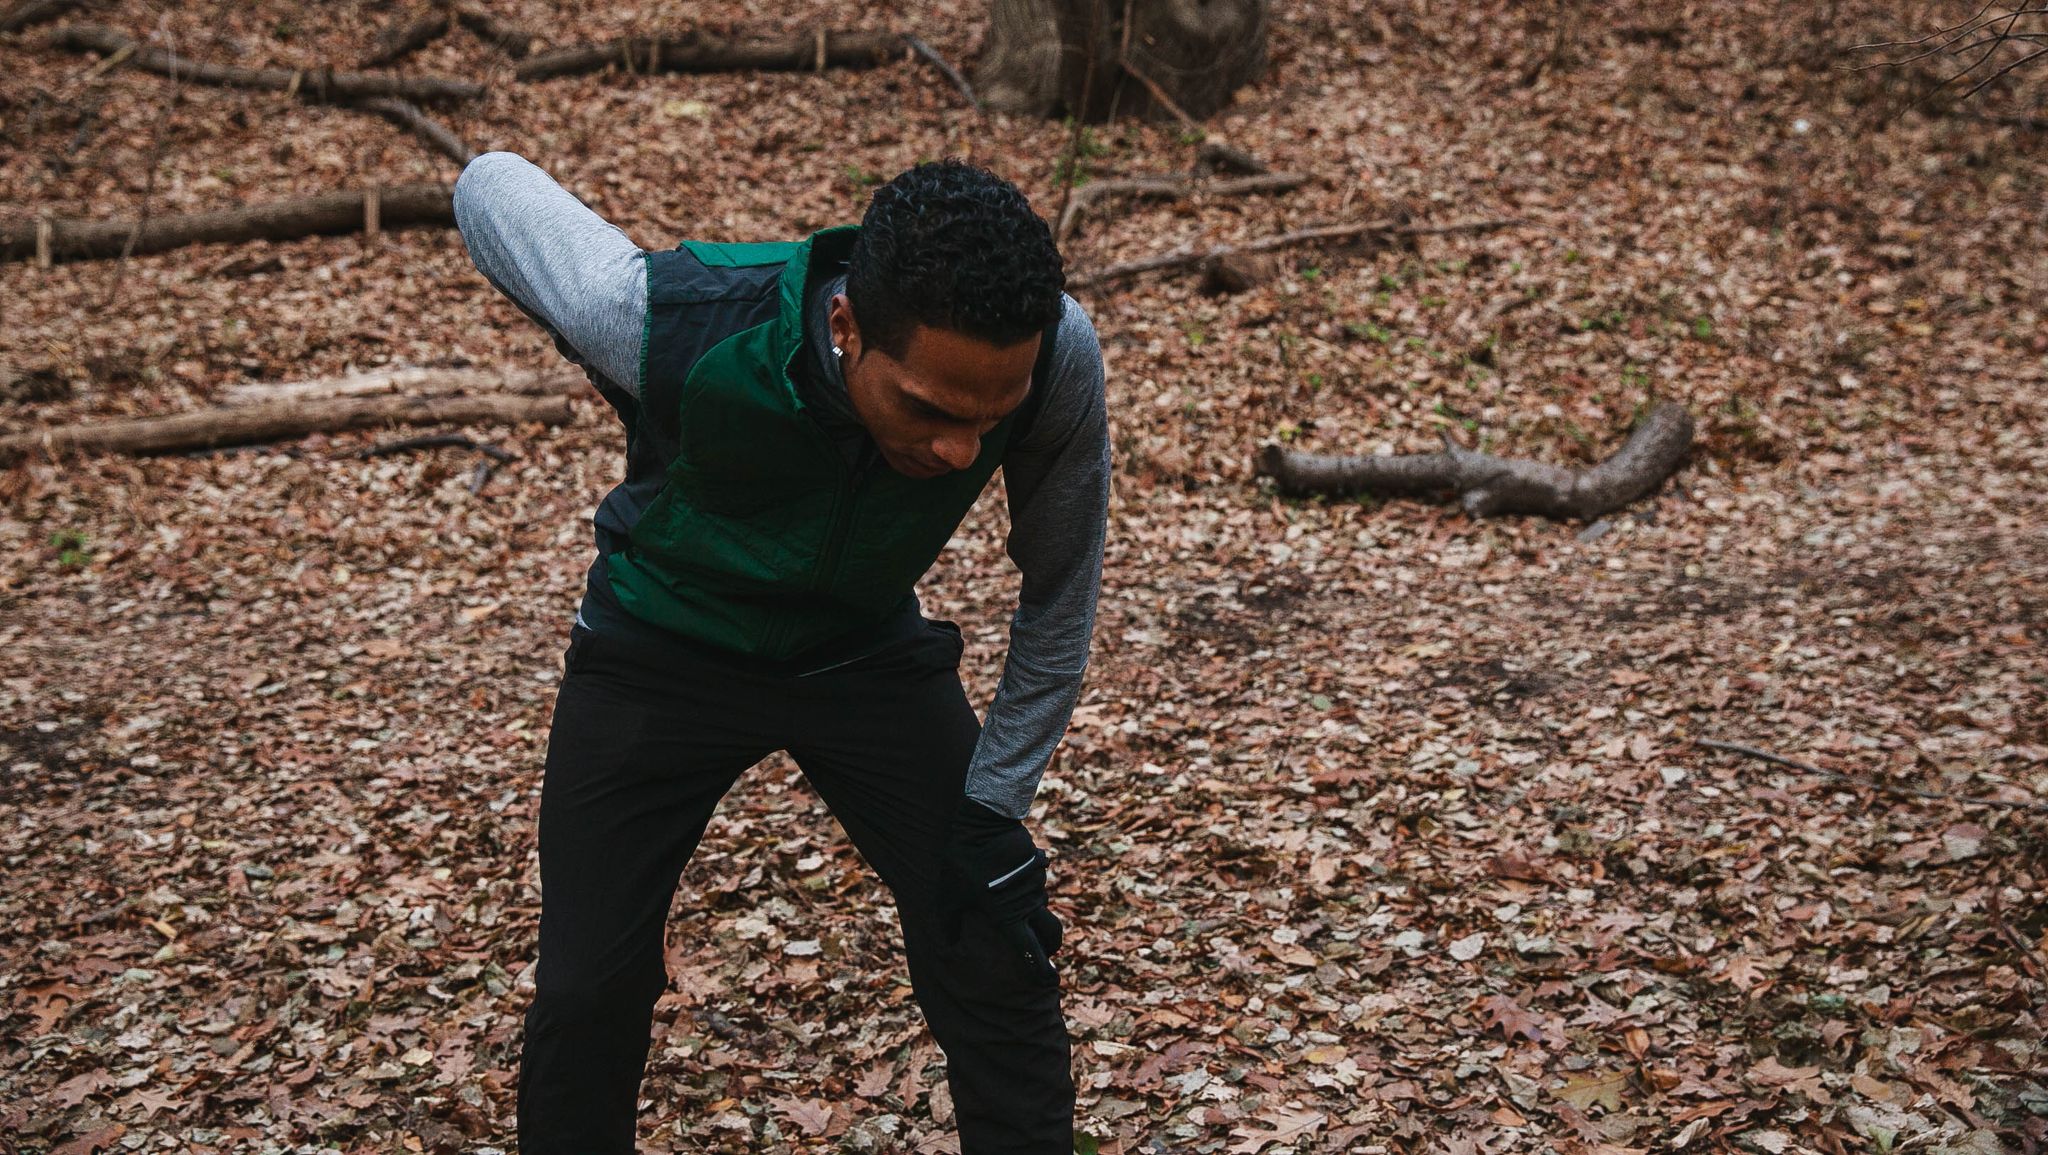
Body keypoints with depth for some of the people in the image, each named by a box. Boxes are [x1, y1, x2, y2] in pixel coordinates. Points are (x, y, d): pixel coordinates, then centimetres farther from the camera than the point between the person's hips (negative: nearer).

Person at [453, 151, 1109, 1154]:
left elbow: (1060, 583, -11)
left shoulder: (1053, 356, -31)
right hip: (661, 649, -1)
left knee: (998, 964, -4)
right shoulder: (666, 324, -38)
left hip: (869, 650, 2)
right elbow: (494, 185, -16)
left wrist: (996, 805, -9)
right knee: (587, 994, -1)